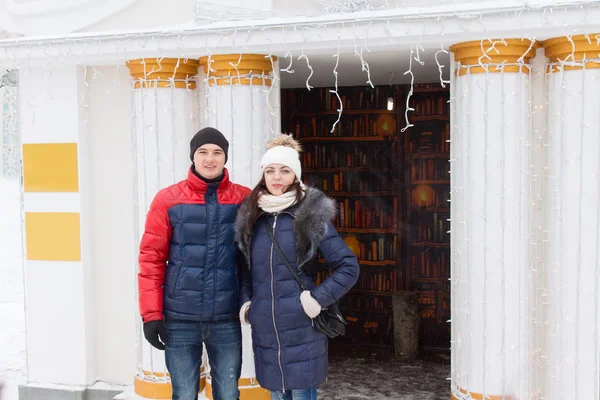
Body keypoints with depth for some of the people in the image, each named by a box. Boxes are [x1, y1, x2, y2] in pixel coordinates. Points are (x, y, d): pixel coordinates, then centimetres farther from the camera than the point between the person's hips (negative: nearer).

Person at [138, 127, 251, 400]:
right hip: (179, 319, -1)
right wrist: (151, 313, -6)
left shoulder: (245, 199, 1)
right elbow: (151, 257, -2)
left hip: (227, 319, 1)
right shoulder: (168, 199, -2)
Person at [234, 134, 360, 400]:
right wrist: (246, 299, 6)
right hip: (265, 330, 4)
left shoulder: (313, 215, -5)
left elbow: (348, 267, -6)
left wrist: (318, 299, -14)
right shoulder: (251, 218, 9)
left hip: (302, 330, -4)